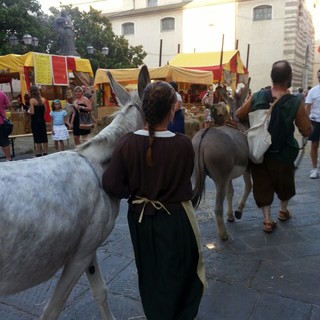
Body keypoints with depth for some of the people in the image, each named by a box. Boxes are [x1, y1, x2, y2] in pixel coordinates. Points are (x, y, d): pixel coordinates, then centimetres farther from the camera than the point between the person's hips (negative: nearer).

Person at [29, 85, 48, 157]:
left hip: (35, 121, -4)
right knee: (44, 137, 11)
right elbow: (45, 110, 8)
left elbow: (32, 112, -14)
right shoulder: (43, 99, 3)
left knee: (37, 138, 1)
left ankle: (39, 153, 5)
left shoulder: (32, 100, -11)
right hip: (42, 120, 5)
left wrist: (29, 109, 6)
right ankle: (45, 152, 17)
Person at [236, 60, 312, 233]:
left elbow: (238, 115, 1)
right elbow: (307, 131, -11)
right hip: (283, 154, -1)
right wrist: (302, 113, 3)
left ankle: (267, 220, 13)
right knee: (284, 183, 24)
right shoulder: (296, 102, -18)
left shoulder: (257, 97, -11)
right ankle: (283, 210, 43)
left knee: (262, 185, 13)